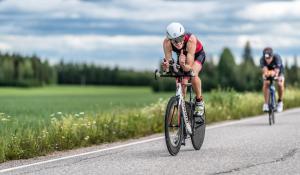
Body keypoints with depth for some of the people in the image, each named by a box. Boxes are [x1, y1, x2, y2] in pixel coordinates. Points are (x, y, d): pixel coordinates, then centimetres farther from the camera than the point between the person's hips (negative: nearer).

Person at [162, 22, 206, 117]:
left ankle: (199, 101, -9)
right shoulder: (167, 43, -34)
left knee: (193, 74, -30)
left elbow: (189, 66, -42)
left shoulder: (191, 40, -42)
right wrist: (166, 66, -57)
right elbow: (168, 60, -35)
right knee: (182, 82, -12)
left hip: (197, 55, -3)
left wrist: (184, 65, -63)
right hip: (182, 55, 3)